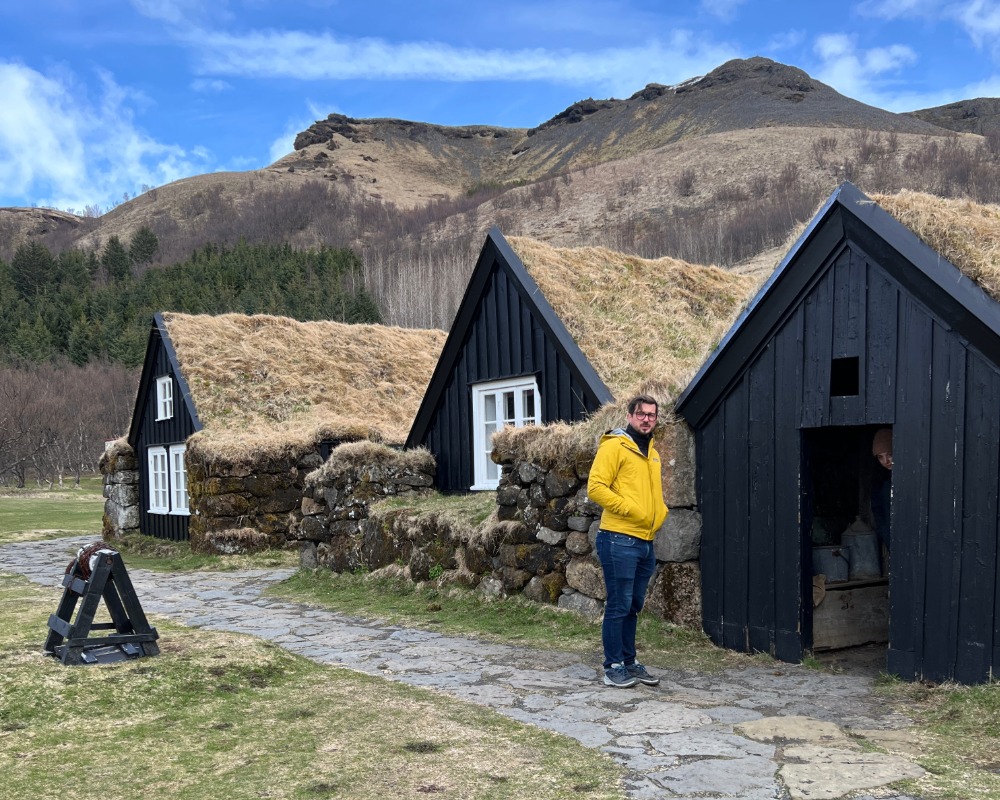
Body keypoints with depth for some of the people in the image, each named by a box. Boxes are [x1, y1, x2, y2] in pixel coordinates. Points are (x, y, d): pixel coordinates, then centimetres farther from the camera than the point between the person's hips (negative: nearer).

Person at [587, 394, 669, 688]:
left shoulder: (652, 453, 18)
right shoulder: (614, 446, -8)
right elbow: (596, 487, -15)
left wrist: (661, 512, 10)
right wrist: (630, 509, -18)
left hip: (645, 542, 8)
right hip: (619, 540, -8)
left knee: (633, 606, 15)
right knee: (619, 606, -2)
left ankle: (629, 662, 25)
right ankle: (613, 667, 8)